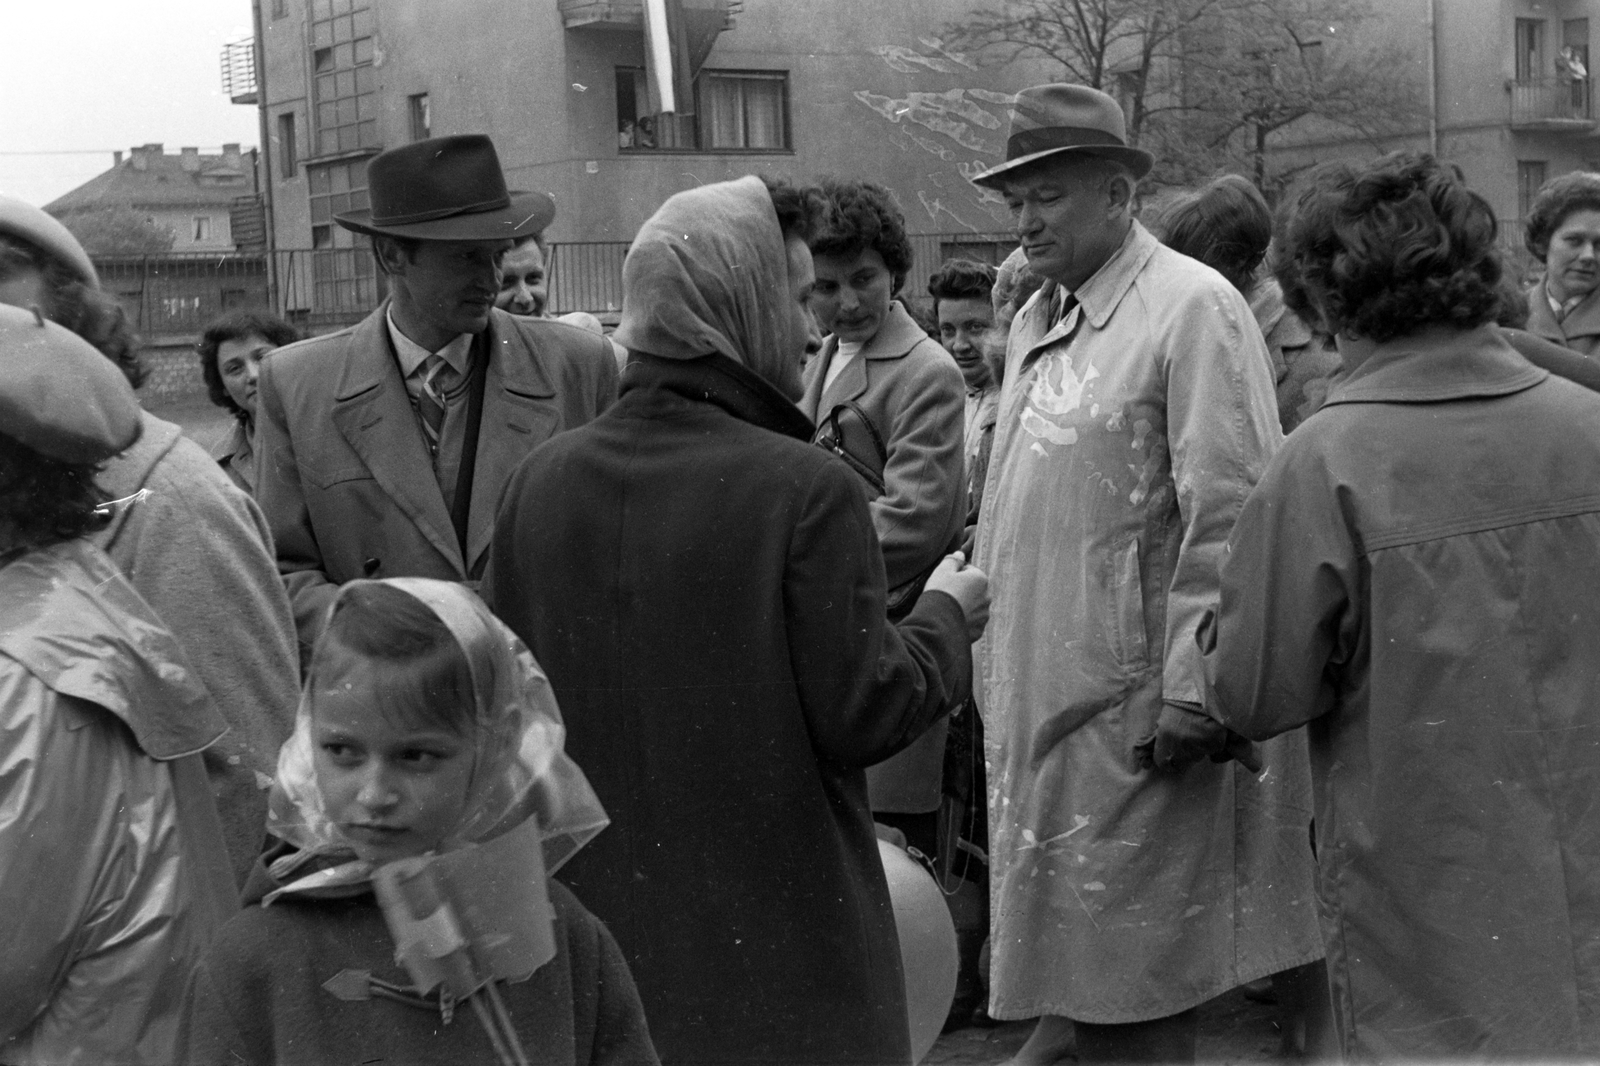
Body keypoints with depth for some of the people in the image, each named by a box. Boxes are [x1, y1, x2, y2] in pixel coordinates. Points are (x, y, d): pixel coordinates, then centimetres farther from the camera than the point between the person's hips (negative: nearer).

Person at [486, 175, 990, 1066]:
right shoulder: (805, 489, -18)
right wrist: (947, 618, 2)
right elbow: (862, 717, -15)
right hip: (778, 945, -4)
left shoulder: (543, 479, -4)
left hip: (601, 916, 5)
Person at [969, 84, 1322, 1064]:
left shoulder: (1193, 309, -11)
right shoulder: (1038, 319, 14)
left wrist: (1192, 691, -18)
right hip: (1039, 689, 8)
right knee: (1065, 946, 15)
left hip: (1132, 706, -7)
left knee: (1138, 975, 2)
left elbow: (1226, 517, -16)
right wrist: (981, 622, 13)